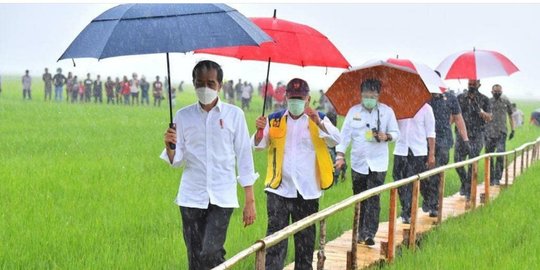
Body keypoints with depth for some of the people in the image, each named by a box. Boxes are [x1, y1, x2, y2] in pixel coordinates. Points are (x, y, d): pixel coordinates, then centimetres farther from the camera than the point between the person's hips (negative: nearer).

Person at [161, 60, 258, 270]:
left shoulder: (234, 114, 0)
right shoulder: (183, 116, 5)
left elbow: (244, 157, 2)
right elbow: (176, 161, 6)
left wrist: (250, 200, -2)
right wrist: (169, 146, -17)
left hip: (222, 197, -2)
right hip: (191, 197, 2)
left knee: (211, 253, -17)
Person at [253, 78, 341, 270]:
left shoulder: (319, 120, 2)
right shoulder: (275, 120, 6)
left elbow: (336, 140, -14)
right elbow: (258, 146, 1)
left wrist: (319, 123, -30)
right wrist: (260, 130, -20)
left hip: (307, 191, 0)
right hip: (279, 189, 0)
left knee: (305, 239, 12)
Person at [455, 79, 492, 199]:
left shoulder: (484, 99, 3)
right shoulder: (460, 98, 8)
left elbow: (489, 118, -3)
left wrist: (480, 111, -19)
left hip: (476, 136, -2)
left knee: (473, 164, -4)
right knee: (458, 162, -1)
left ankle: (469, 190, 7)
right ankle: (464, 183, 24)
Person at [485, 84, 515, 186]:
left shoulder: (506, 102, 7)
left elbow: (510, 116, 14)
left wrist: (512, 130, 8)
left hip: (502, 133, -1)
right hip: (489, 133, 1)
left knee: (500, 155, -13)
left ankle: (497, 178, -8)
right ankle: (491, 179, 13)